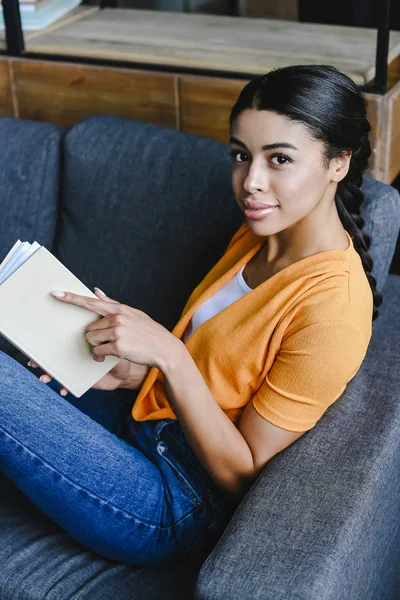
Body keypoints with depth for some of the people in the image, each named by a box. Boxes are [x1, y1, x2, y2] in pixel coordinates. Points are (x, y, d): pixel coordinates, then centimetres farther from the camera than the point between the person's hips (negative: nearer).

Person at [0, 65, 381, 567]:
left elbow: (243, 471, -18)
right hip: (144, 427, 8)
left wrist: (168, 354, -27)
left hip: (173, 504, -8)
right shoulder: (259, 235, 3)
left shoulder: (332, 309, -24)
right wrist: (134, 373, -3)